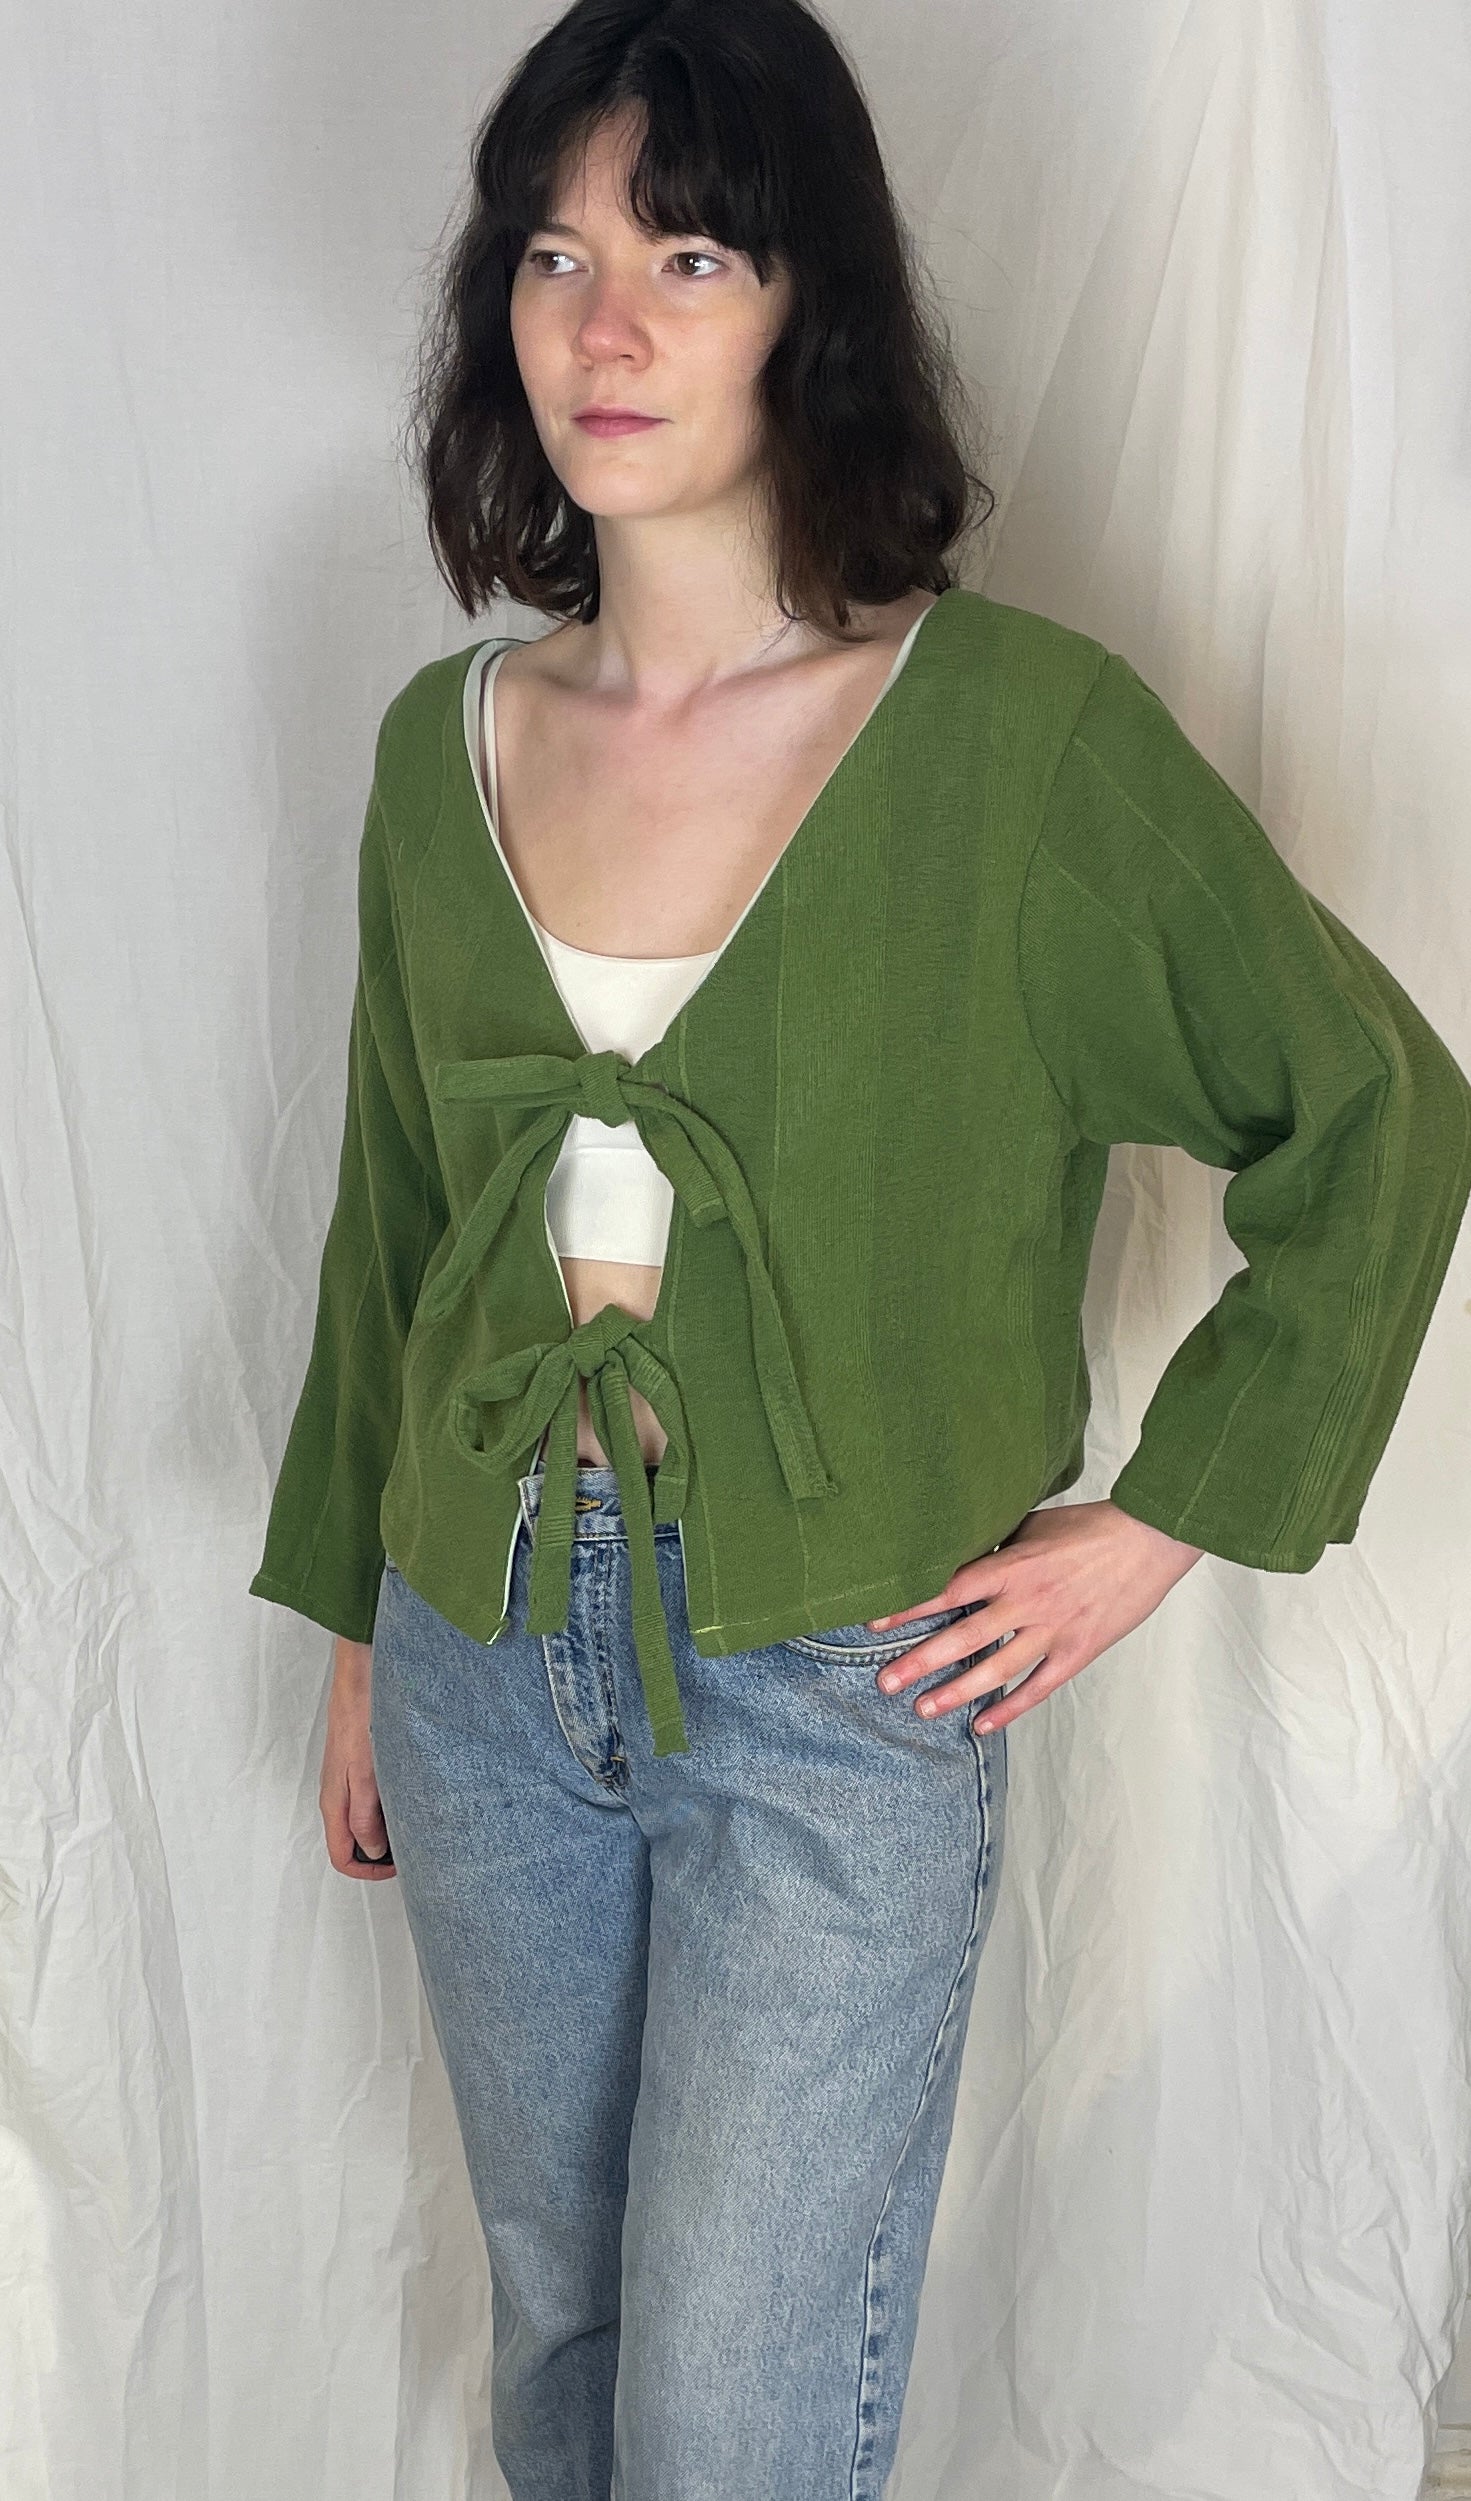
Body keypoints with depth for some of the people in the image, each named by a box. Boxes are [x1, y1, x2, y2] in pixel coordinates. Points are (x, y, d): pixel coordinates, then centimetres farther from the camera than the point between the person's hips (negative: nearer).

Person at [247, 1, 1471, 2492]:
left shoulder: (1022, 731, -13)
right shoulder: (446, 741, 1)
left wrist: (1160, 1525, -6)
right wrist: (355, 1628, 16)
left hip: (837, 1691, -4)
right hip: (487, 1656, 4)